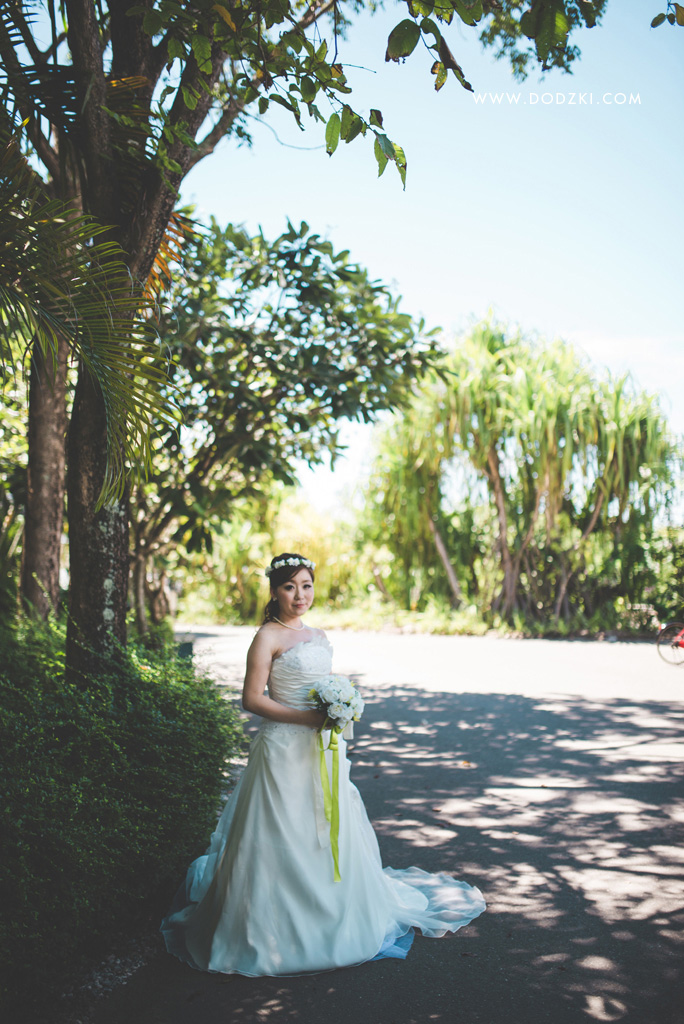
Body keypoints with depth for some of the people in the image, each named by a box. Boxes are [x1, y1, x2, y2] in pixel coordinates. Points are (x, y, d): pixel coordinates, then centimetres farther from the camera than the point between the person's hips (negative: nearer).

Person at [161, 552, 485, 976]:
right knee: (286, 837, 0)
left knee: (329, 833, 15)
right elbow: (253, 698, -16)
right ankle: (280, 926, 16)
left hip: (322, 749, 7)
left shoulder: (319, 636, 11)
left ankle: (333, 916, 33)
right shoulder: (268, 637, -11)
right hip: (284, 749, -7)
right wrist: (308, 718, -19)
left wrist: (337, 729, 12)